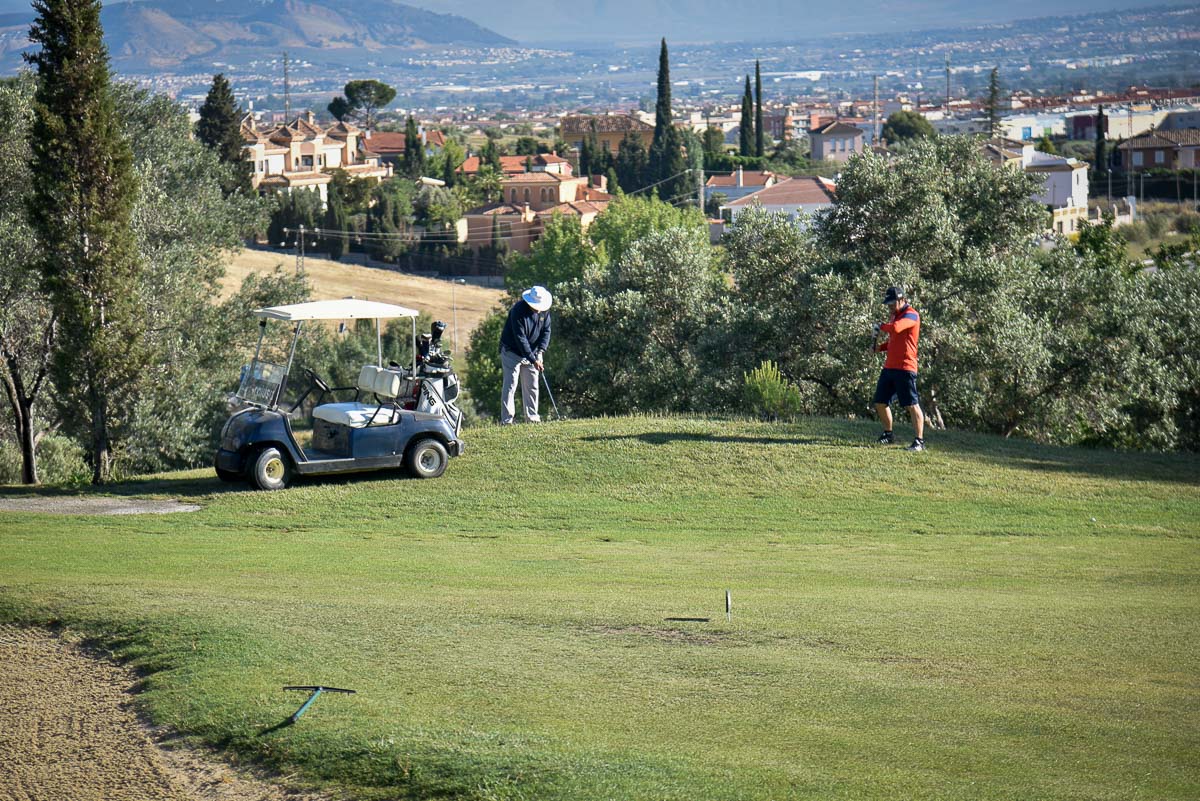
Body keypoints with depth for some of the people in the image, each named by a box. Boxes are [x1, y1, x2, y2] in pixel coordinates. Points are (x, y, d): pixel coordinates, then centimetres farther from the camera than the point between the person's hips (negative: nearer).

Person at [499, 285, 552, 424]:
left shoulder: (545, 310, -7)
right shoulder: (518, 310, -27)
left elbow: (546, 331, 1)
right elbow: (520, 339, -28)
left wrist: (540, 350, -16)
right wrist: (533, 360, -30)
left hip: (531, 353, 6)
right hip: (512, 352, -6)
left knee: (532, 386, 6)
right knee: (510, 385, -9)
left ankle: (532, 417, 13)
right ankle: (506, 420, -11)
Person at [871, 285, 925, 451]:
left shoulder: (911, 315, -12)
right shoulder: (895, 315, 18)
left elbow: (895, 328, -31)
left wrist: (880, 327, -12)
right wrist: (880, 347, 9)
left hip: (905, 368, -9)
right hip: (889, 367, 9)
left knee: (912, 405, -9)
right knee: (880, 402, 12)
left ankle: (920, 441, -7)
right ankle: (888, 434, 29)